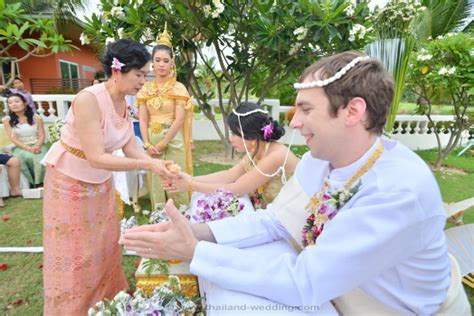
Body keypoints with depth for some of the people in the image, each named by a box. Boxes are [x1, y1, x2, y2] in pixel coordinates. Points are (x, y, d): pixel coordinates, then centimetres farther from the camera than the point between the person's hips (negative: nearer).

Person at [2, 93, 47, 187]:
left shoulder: (36, 117, 3)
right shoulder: (7, 120, 2)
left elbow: (41, 136, 1)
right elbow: (13, 139, -4)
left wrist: (37, 146, -20)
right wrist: (29, 148, -17)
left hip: (38, 146, 0)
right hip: (20, 148, 0)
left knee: (41, 160, -32)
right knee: (29, 157, -33)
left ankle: (40, 184, -16)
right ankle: (33, 184, -16)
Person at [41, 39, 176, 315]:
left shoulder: (124, 104, -5)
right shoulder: (88, 99, -29)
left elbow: (131, 148, -7)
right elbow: (96, 158, -32)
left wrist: (157, 164, -22)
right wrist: (147, 164, -36)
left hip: (101, 182, 7)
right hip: (70, 182, -7)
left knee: (105, 243, 18)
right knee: (74, 253, 9)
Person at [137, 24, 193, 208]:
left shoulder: (178, 88, -2)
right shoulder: (146, 88, 9)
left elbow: (179, 120, -9)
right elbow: (142, 120, 4)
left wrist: (162, 144, -12)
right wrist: (147, 144, -8)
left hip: (173, 141, -3)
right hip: (151, 142, 4)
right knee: (155, 183, 9)